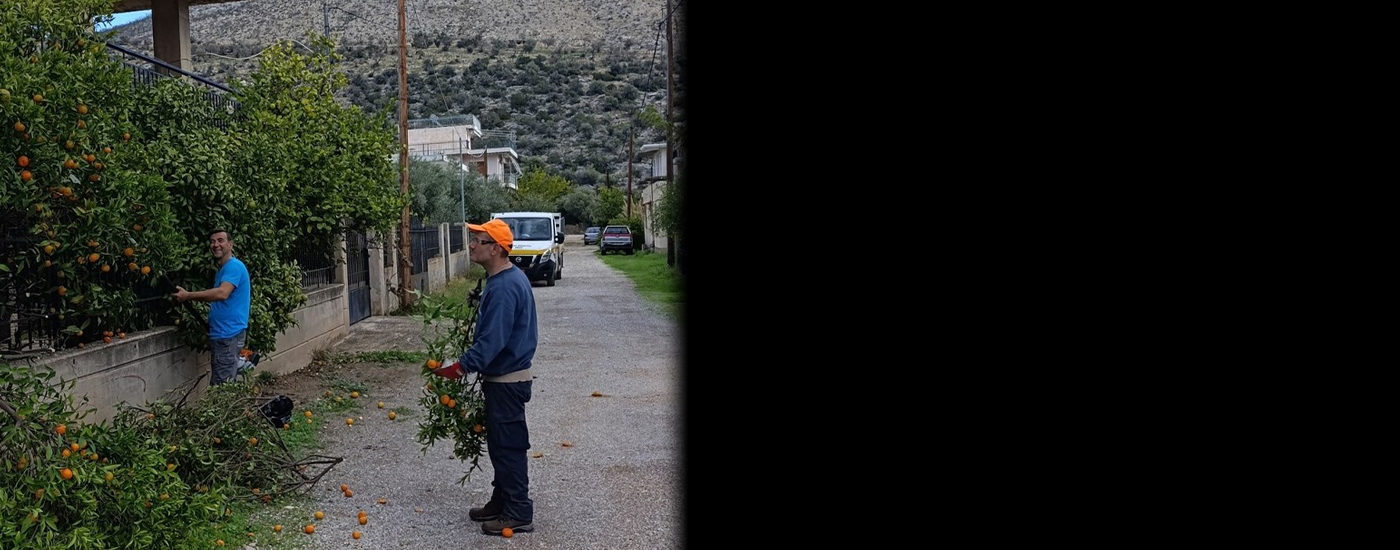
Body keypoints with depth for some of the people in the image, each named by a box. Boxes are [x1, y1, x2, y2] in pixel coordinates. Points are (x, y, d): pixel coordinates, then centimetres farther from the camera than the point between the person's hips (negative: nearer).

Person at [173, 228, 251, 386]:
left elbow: (222, 293, -28)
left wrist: (188, 295, -22)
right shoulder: (223, 269, 20)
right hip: (223, 333, 10)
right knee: (227, 386, 12)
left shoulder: (234, 266, -12)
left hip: (228, 334, -10)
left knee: (221, 387, -10)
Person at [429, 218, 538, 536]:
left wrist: (460, 367, -25)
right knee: (500, 444, 18)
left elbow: (492, 340, -28)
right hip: (504, 376, 10)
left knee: (508, 446, -1)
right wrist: (468, 365, 21)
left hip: (507, 381, -10)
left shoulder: (504, 287, -24)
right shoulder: (507, 278, 9)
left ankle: (519, 514, 9)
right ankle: (502, 503, 30)